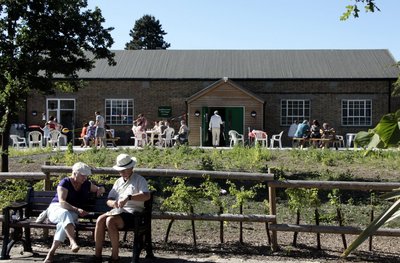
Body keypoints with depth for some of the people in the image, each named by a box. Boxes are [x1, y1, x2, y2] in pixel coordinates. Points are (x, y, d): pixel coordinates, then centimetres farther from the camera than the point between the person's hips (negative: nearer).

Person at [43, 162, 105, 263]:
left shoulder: (86, 184, 12)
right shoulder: (65, 183, -6)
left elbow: (100, 189, 27)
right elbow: (62, 202, -17)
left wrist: (101, 189, 0)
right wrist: (77, 210, -31)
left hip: (72, 213, 3)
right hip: (56, 208, -3)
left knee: (64, 223, -34)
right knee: (65, 214, -40)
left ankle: (51, 252, -38)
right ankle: (73, 242, -59)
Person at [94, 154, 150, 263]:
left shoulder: (139, 180, 3)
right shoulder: (118, 182, 23)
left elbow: (146, 196, -15)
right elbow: (109, 200, 17)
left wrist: (128, 197, -27)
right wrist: (113, 203, -9)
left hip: (132, 213, -6)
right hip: (117, 211, 6)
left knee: (110, 221, -30)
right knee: (100, 220, -22)